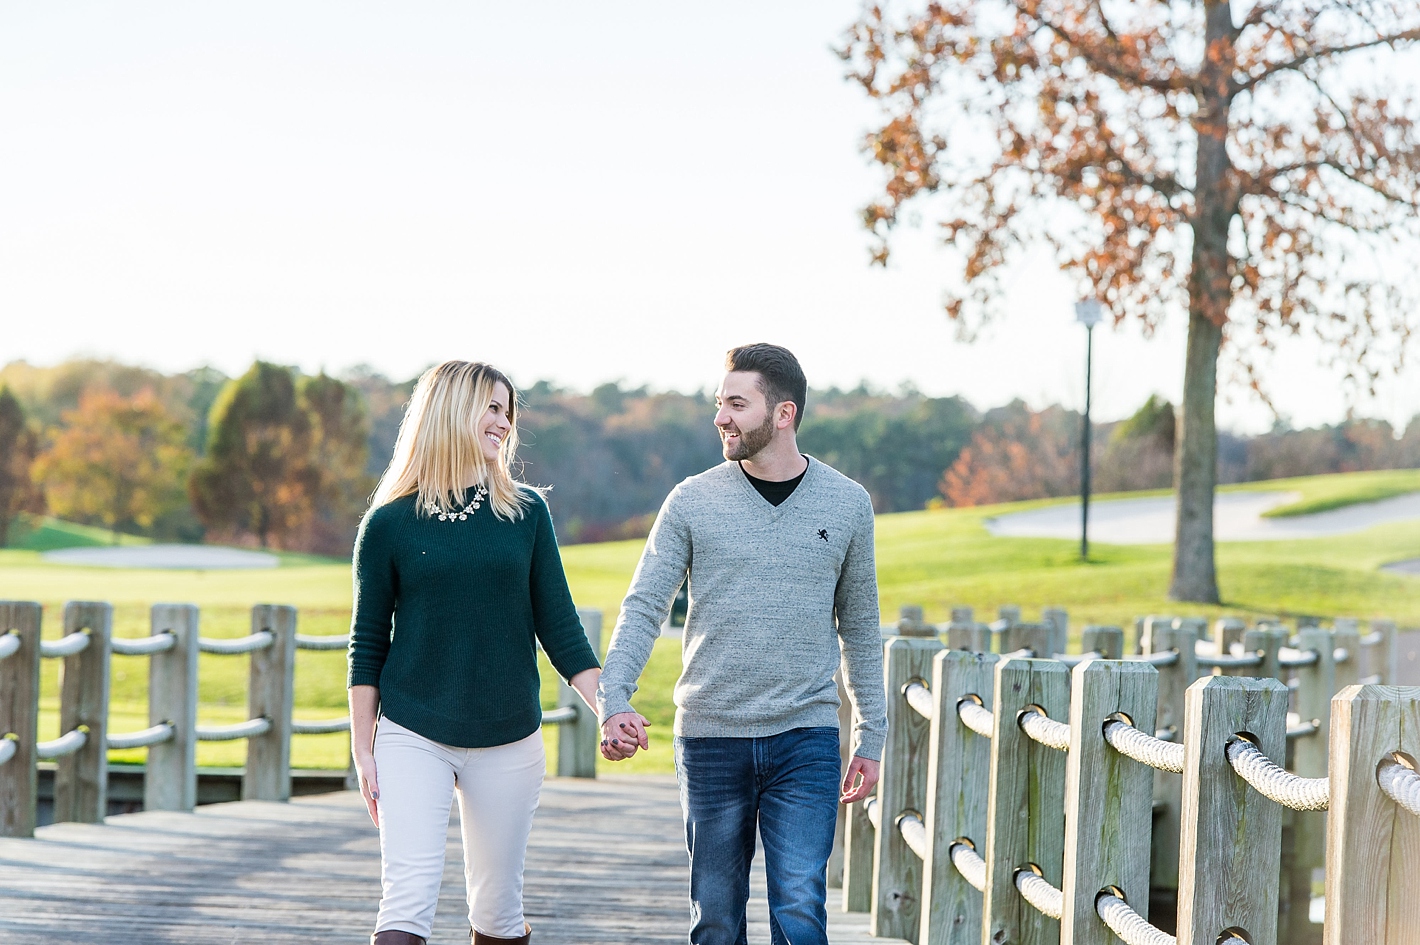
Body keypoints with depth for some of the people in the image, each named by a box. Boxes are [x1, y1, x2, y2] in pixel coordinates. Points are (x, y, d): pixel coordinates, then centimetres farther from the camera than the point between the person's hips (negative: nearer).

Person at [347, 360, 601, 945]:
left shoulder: (526, 513, 5)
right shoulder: (389, 523, -1)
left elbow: (558, 625, 7)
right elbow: (368, 645, 3)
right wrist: (364, 750, 0)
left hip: (508, 742, 2)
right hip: (413, 737, -2)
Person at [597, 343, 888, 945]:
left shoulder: (847, 504, 4)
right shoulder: (692, 502, 1)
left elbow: (858, 627, 13)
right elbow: (643, 608, -3)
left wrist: (871, 738, 11)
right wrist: (614, 701, -20)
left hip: (806, 739, -1)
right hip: (710, 738, 1)